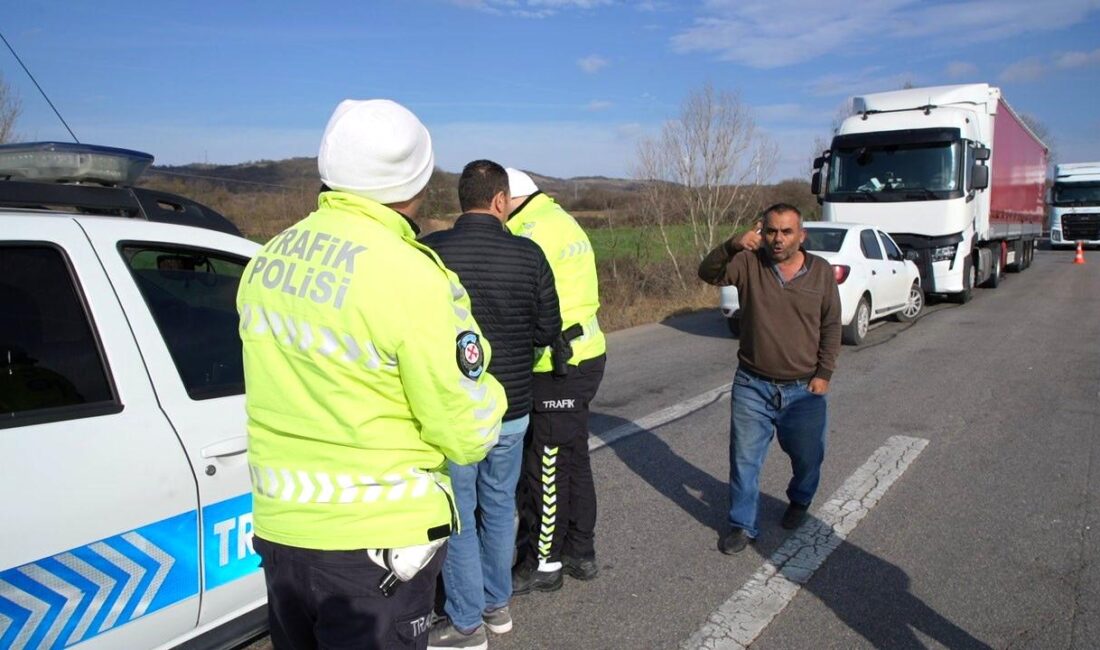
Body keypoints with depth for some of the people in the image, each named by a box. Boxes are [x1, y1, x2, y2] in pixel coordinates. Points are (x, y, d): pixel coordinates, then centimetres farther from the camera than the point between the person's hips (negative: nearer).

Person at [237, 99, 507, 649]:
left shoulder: (267, 261, 2)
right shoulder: (407, 274, -20)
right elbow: (467, 435, -15)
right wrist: (484, 392, 2)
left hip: (277, 526, 7)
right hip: (374, 540, -6)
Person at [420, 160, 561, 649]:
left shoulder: (430, 252, -14)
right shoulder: (528, 255, -7)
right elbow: (548, 331, -1)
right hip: (511, 410, 3)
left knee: (457, 518, 11)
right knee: (499, 507, 21)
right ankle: (497, 603, 37)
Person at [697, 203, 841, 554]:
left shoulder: (822, 272, -1)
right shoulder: (749, 264, -5)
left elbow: (831, 327, 3)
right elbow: (708, 273, -19)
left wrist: (824, 372, -3)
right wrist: (731, 246, -35)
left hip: (804, 389, 1)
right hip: (753, 386, -1)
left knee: (808, 456, 16)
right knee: (744, 458, 5)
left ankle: (799, 502, 46)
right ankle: (742, 525, 19)